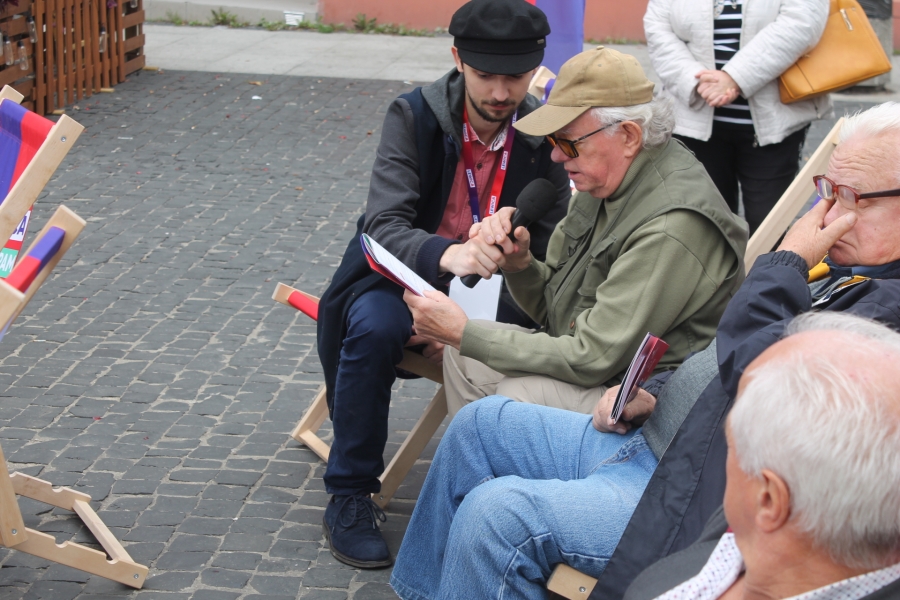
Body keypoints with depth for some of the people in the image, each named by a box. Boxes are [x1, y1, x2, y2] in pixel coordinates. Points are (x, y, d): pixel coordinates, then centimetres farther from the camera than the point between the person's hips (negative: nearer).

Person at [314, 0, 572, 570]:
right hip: (403, 275, -1)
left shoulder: (543, 134, -8)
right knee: (377, 326, -34)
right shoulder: (414, 116, -14)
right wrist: (444, 253, -48)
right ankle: (350, 497, -17)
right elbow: (383, 226, -24)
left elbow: (552, 249, -7)